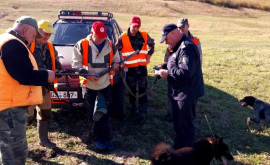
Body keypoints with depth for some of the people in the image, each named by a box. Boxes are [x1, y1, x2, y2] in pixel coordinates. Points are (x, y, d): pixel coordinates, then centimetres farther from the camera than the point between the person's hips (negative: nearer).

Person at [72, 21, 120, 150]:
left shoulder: (110, 45, 3)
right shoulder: (81, 45, -7)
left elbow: (116, 60, 15)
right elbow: (76, 64, -5)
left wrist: (115, 64, -9)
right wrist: (87, 74, -18)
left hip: (106, 84, 2)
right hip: (89, 85, -2)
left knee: (105, 114, 5)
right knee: (93, 114, 7)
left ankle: (106, 139, 13)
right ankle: (98, 139, 20)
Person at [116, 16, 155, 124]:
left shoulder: (144, 36, 1)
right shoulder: (123, 38, -6)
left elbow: (151, 43, 20)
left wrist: (149, 54, 6)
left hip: (142, 67, 1)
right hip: (130, 68, 0)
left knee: (142, 91, -1)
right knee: (131, 91, 12)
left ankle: (142, 114, 7)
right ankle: (134, 111, 29)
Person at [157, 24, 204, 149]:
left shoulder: (187, 47, -21)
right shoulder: (178, 47, 13)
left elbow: (186, 71, -30)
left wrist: (167, 73, -20)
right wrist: (164, 69, 7)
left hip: (187, 94, -10)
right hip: (178, 93, 11)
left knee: (186, 125, 2)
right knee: (177, 121, 21)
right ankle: (178, 146, 37)